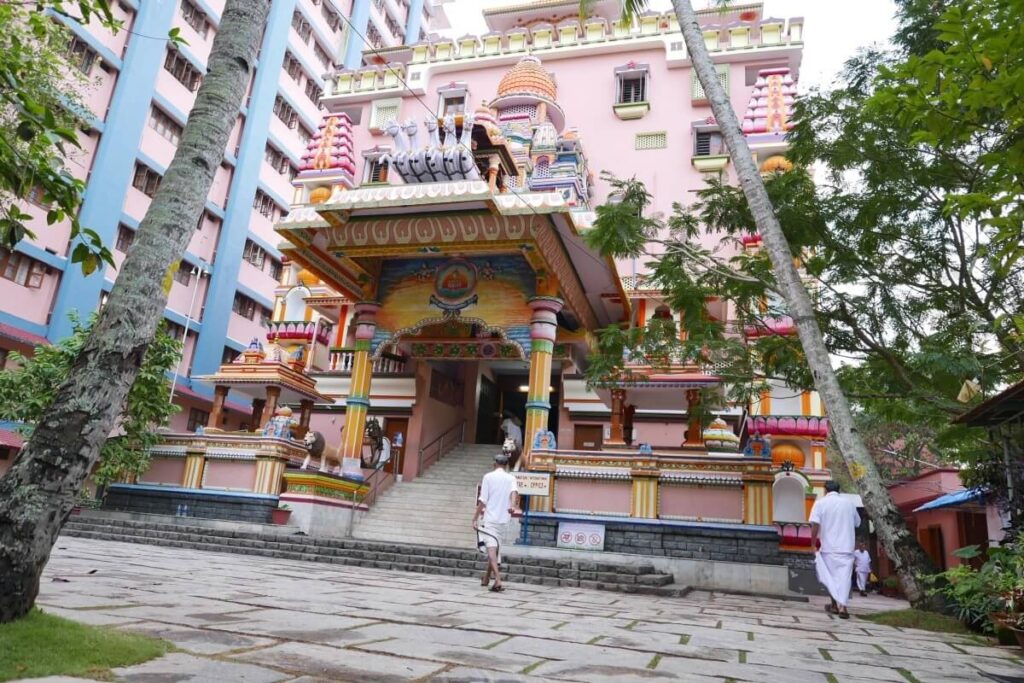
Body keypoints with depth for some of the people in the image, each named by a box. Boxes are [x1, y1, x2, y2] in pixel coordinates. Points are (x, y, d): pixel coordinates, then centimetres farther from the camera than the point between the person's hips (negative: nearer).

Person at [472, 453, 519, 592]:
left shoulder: (488, 477, 0)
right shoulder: (511, 478, 7)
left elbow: (482, 500, -5)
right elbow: (514, 491, -15)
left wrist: (475, 518, 0)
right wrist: (513, 505, -32)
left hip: (490, 518, -4)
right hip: (504, 519, 4)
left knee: (491, 549, -9)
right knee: (496, 548, 18)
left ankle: (498, 581, -24)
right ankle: (486, 579, 32)